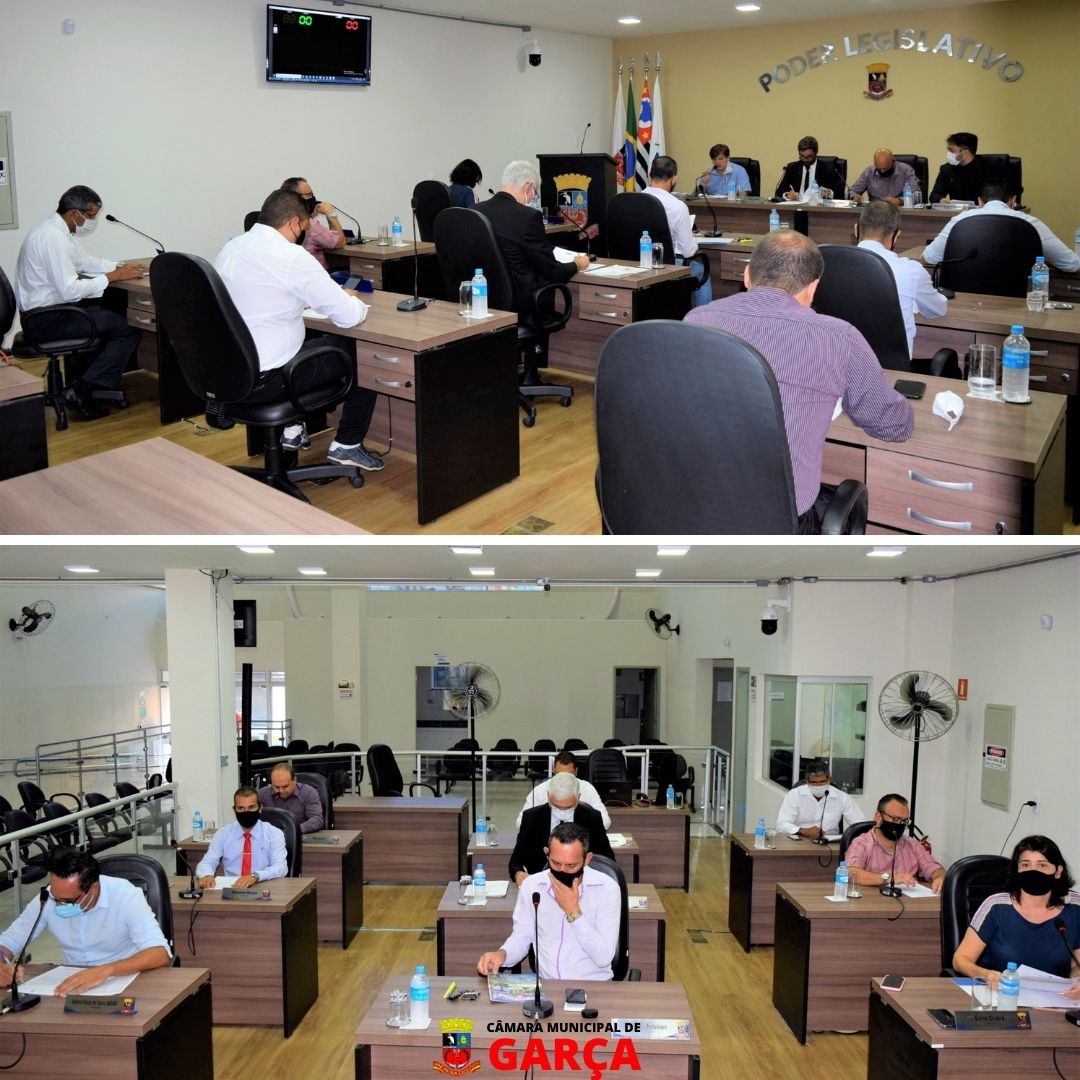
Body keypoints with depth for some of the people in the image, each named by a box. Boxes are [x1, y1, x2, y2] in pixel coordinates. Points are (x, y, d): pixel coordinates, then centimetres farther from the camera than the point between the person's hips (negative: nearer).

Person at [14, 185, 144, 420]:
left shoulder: (59, 230, 8)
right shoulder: (52, 238, -22)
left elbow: (84, 261, 21)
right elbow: (70, 290, -27)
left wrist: (119, 267, 6)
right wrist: (112, 277, -18)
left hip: (52, 308, 11)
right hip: (47, 319, -11)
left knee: (111, 314, 25)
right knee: (130, 328, -12)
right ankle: (81, 391, -11)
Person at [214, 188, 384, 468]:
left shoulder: (230, 248, 6)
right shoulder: (291, 256, -17)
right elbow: (349, 316, -15)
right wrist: (351, 299, 6)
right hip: (262, 382, -8)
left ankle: (291, 430, 34)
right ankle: (347, 446, 19)